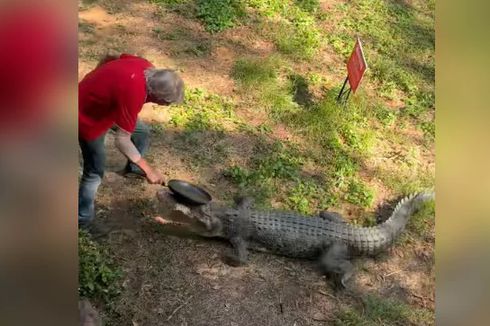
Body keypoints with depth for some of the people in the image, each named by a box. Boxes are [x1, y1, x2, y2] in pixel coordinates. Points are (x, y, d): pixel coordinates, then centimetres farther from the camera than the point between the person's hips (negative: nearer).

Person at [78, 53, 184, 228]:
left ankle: (132, 168, 42)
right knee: (95, 171, 2)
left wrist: (95, 81, 16)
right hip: (87, 116, -8)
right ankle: (83, 217, 22)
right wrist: (148, 169, -24)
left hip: (96, 98, 8)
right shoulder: (132, 94, -39)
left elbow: (109, 58, 3)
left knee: (142, 132, 16)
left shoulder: (145, 67, -16)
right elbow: (122, 141, -32)